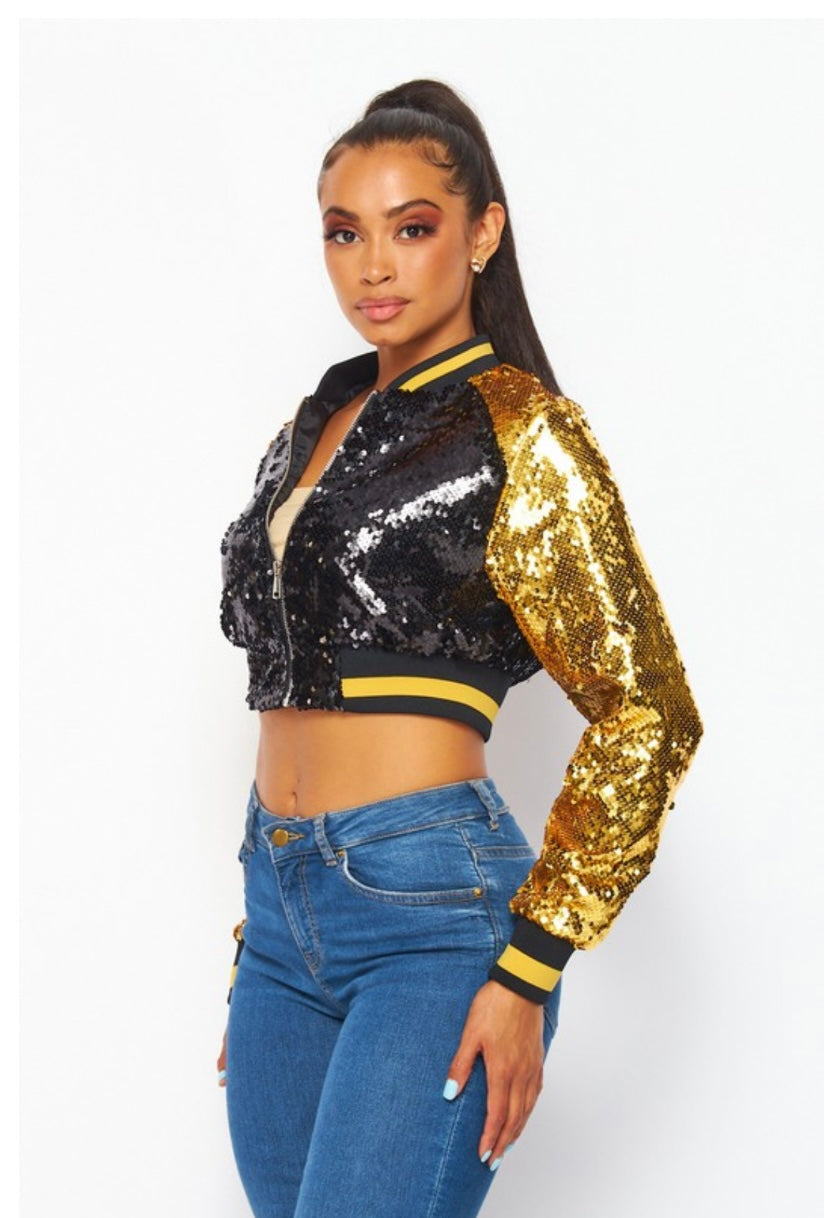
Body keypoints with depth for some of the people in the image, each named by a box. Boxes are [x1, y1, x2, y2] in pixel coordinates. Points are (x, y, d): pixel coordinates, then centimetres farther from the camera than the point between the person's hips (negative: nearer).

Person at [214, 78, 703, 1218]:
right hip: (284, 907, 7)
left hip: (431, 907, -7)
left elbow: (646, 716, -8)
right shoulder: (314, 425, 16)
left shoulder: (517, 429, -5)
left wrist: (525, 974, -13)